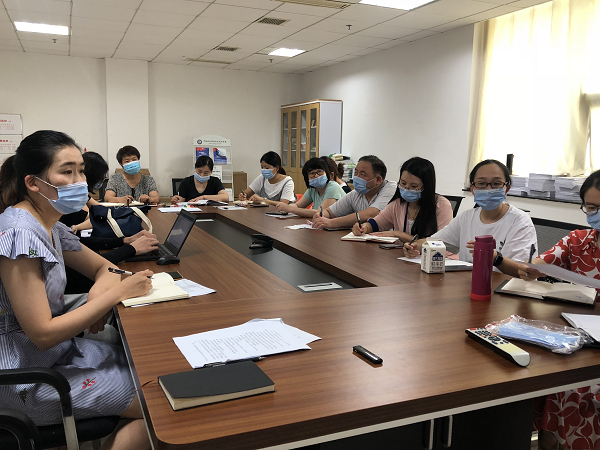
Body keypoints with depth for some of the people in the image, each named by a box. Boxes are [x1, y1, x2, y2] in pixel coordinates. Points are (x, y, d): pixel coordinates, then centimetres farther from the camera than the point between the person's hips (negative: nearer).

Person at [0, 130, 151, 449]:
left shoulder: (49, 226, 3)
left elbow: (103, 267, 14)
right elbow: (43, 334, -25)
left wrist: (100, 293, -10)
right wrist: (117, 293, -22)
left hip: (57, 351, 9)